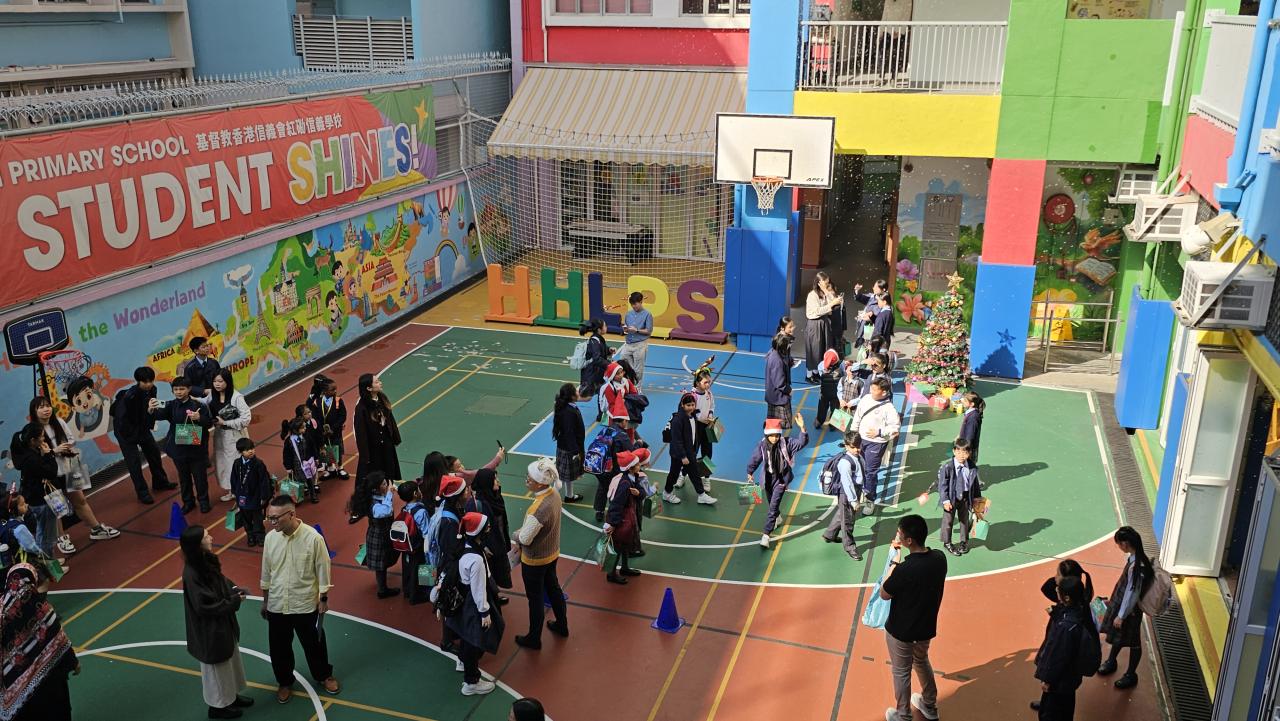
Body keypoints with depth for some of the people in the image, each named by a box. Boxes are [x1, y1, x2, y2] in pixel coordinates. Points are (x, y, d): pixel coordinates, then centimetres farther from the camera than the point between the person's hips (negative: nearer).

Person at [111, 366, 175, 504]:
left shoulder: (152, 390, -13)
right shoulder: (130, 396, -33)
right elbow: (122, 419, -27)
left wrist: (150, 425, -6)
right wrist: (135, 437, -21)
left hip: (142, 427, 7)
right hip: (125, 429, -7)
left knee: (154, 452, 15)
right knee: (134, 460, -4)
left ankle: (160, 482, 34)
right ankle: (142, 493, 7)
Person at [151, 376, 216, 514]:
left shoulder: (198, 405, -9)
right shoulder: (171, 405, -3)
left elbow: (209, 423, -8)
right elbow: (161, 415, -22)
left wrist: (199, 418, -28)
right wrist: (152, 410, -44)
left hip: (196, 448, -2)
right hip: (178, 448, 3)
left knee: (200, 476, 10)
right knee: (184, 477, 16)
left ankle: (204, 501, 27)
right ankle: (188, 502, 31)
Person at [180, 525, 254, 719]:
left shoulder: (206, 561, -5)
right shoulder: (192, 574, -31)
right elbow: (205, 605, -27)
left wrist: (233, 588, -6)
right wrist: (235, 600, -19)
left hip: (223, 624, 9)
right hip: (210, 630, -9)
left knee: (230, 661, 25)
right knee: (216, 667, 13)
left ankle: (231, 696, 45)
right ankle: (218, 705, 34)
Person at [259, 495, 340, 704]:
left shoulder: (313, 538, -21)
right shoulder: (270, 538, -9)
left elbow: (322, 570, -10)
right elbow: (266, 572, 4)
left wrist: (323, 599, -4)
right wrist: (265, 601, 11)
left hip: (305, 605, -3)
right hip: (277, 605, 3)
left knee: (313, 644, 16)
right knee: (278, 647, 17)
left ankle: (324, 676, 41)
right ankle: (284, 682, 41)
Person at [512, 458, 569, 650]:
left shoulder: (538, 510, -39)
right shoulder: (554, 493, -12)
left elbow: (524, 539, -26)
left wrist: (516, 535, -5)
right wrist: (521, 534, -2)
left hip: (534, 560, -8)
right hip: (552, 553, 8)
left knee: (535, 598, 13)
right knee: (553, 587, 27)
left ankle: (534, 639, 33)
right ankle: (562, 625, 47)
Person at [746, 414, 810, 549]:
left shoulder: (786, 443, -17)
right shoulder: (762, 445, -12)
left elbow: (802, 442, -28)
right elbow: (755, 459, -8)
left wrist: (802, 428, -44)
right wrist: (750, 474, -19)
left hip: (781, 478, -3)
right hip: (768, 478, 3)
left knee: (773, 506, -10)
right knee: (772, 503, 24)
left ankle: (766, 535, -7)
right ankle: (777, 518, 58)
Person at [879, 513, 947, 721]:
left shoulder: (904, 570, -36)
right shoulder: (939, 557, -16)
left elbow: (884, 594, -17)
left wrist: (895, 561, -15)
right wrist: (903, 560, -6)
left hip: (901, 630, -6)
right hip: (926, 626, 6)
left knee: (901, 672, 18)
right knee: (922, 661, 32)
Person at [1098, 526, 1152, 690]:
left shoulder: (1136, 566, -34)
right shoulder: (1136, 558, -6)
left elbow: (1132, 594, -26)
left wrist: (1121, 615, -16)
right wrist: (1113, 601, 19)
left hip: (1130, 610, -8)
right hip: (1121, 603, 8)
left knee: (1132, 641, 12)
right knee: (1118, 635, 26)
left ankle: (1131, 675, 30)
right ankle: (1111, 661, 48)